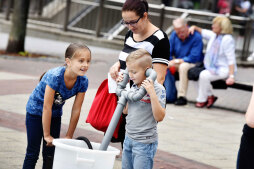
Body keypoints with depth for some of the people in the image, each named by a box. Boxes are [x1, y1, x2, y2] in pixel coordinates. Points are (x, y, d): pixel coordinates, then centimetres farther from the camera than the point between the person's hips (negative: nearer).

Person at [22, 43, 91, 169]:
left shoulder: (83, 81, -20)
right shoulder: (55, 76, -36)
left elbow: (76, 110, -12)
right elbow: (47, 107, -29)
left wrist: (68, 136, -8)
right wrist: (47, 135, -22)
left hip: (55, 113, 5)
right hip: (36, 110, -5)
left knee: (50, 154, 7)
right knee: (32, 153, 0)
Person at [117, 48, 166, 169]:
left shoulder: (158, 89, -15)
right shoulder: (134, 87, 8)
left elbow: (160, 117, -20)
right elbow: (126, 110, 17)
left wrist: (152, 93, -30)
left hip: (144, 142, -8)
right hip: (129, 138, 8)